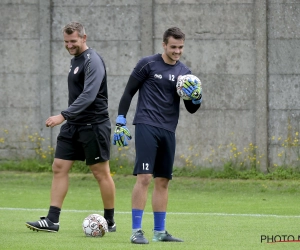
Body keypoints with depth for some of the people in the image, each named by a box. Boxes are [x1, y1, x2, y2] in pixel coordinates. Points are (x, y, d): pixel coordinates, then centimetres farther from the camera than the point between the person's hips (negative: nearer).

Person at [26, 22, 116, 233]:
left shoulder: (93, 61, -16)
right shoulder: (75, 60, 13)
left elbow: (88, 95, -27)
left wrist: (64, 116, -33)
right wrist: (68, 119, 17)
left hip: (93, 125, -9)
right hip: (74, 125, 9)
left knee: (101, 173, 0)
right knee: (59, 167, 1)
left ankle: (110, 222, 10)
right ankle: (52, 220, 0)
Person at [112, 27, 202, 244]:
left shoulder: (184, 72, 11)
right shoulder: (148, 64, -2)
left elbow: (191, 109, 14)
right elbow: (128, 93, 2)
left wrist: (196, 97, -8)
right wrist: (120, 122, -3)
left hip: (168, 131, 5)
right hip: (146, 127, -5)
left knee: (162, 181, 8)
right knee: (144, 177, -13)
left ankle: (160, 231, 15)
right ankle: (136, 231, -12)